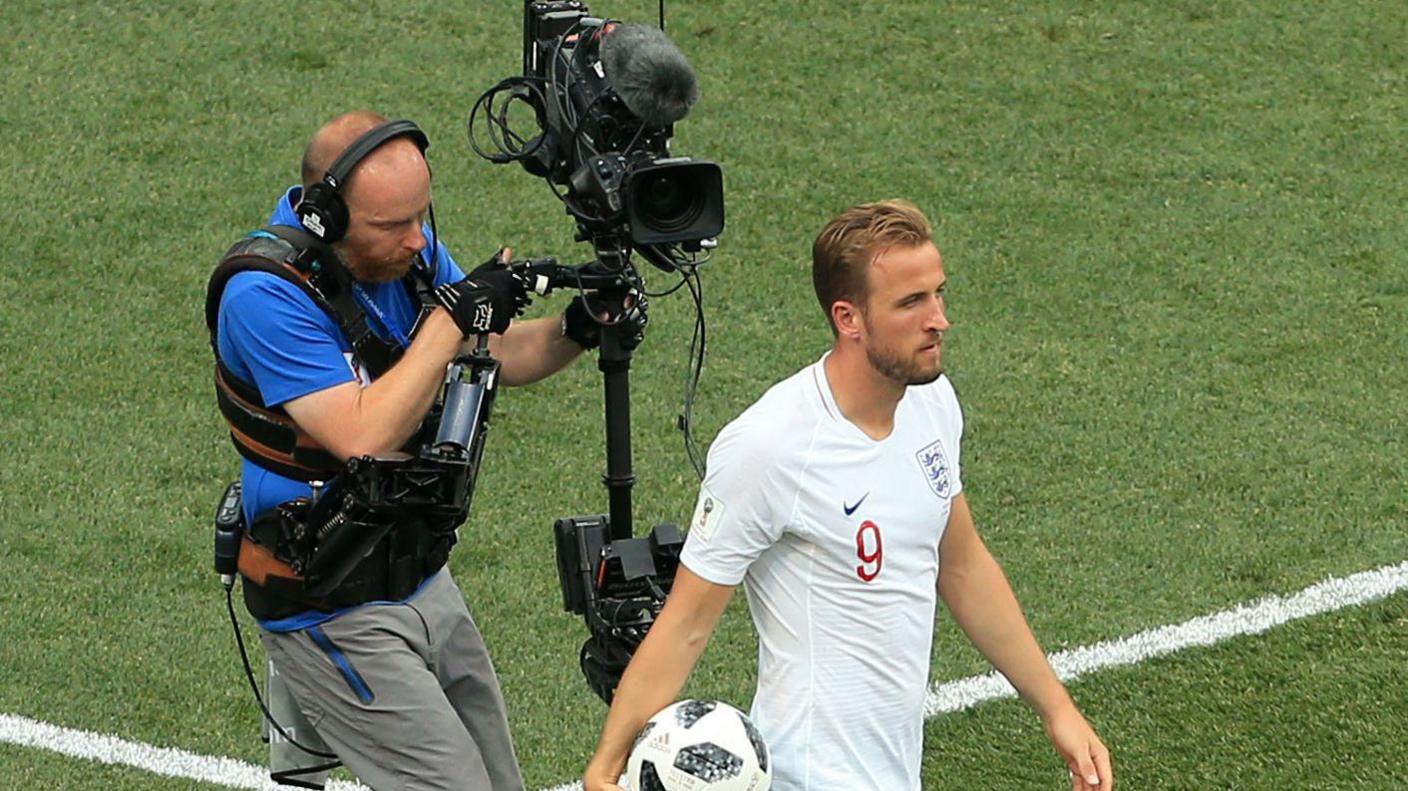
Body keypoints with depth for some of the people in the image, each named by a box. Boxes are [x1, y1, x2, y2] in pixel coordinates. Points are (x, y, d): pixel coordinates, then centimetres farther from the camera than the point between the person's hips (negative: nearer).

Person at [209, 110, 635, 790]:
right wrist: (452, 318, -27)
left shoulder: (407, 249, -1)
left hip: (423, 577, 8)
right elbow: (365, 437, -31)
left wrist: (574, 330, -11)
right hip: (333, 608, -8)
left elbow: (497, 358, 9)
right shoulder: (265, 294, -24)